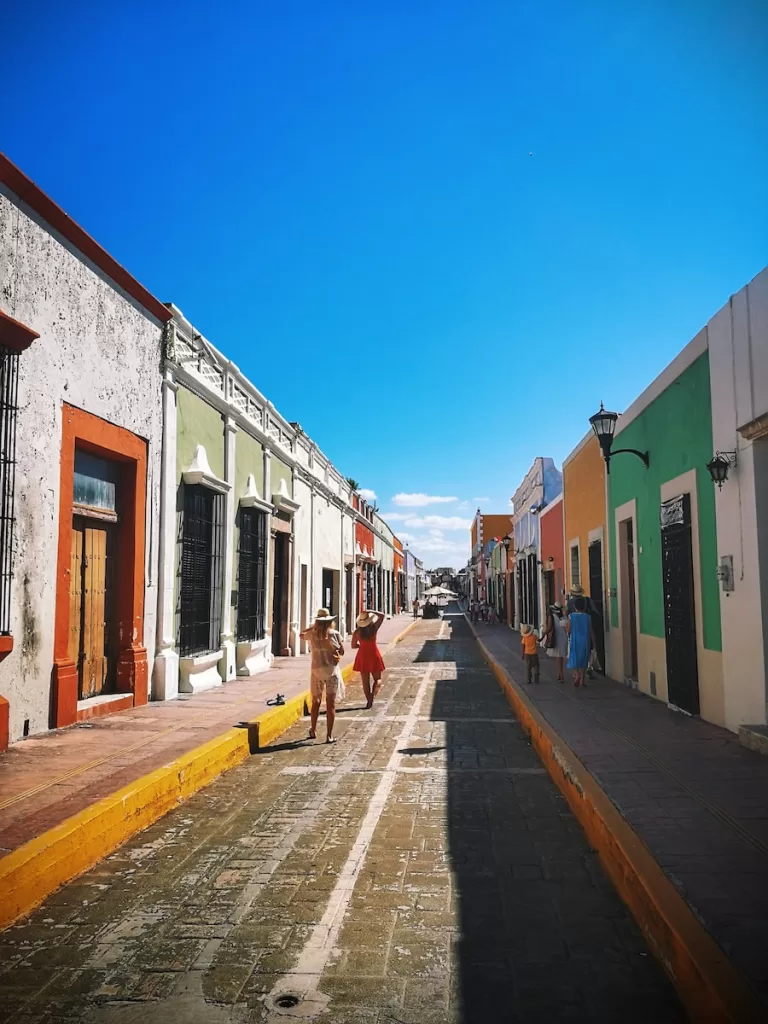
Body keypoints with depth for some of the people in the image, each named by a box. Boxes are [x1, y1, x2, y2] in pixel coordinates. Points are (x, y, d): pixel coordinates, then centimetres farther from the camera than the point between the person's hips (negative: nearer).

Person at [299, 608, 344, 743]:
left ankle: (313, 731, 28)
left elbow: (301, 634, 20)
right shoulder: (334, 634, -9)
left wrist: (312, 627, 21)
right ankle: (329, 735, -1)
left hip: (316, 670, 2)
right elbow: (342, 651, -2)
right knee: (330, 704, 1)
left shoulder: (312, 634, -2)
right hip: (331, 670, -2)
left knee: (316, 702, 17)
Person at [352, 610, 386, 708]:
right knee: (377, 679, 11)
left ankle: (369, 701, 8)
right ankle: (373, 694, -15)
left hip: (363, 656, 1)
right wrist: (370, 612, -10)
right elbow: (382, 615, -2)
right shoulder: (374, 628, -11)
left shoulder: (357, 632, -9)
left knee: (365, 681, 9)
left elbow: (353, 645, 2)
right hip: (374, 655, -1)